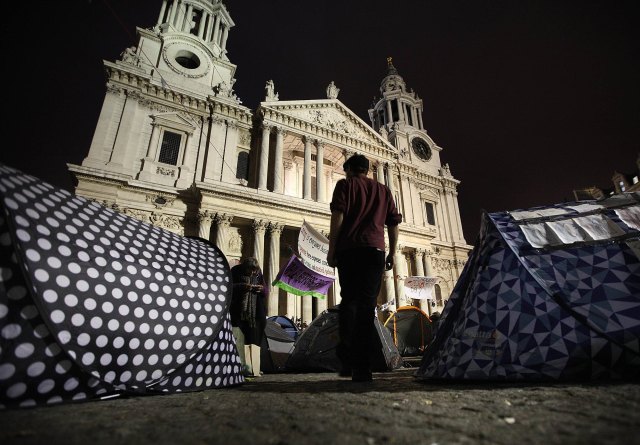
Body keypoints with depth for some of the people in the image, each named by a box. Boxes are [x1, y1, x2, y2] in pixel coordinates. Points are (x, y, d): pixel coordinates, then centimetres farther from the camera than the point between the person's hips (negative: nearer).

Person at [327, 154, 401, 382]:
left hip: (348, 249, -2)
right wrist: (392, 253, 17)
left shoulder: (345, 184, 11)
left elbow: (337, 216, -3)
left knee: (348, 299, 7)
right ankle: (361, 366, -4)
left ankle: (347, 356, -7)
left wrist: (331, 250, -2)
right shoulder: (384, 190, 21)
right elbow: (394, 223, 14)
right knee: (367, 304, 0)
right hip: (375, 250, 2)